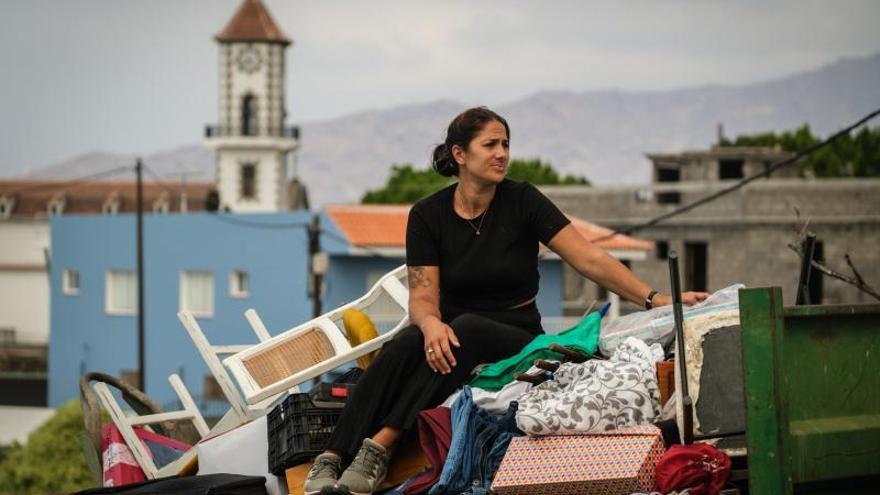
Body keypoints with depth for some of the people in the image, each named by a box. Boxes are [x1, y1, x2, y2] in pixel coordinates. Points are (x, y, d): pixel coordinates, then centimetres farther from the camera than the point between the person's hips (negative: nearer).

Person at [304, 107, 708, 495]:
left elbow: (589, 259, -11)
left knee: (468, 329, -36)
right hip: (453, 335, 1)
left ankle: (380, 446, -44)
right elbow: (423, 296, -6)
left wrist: (653, 299, -23)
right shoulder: (428, 215, -1)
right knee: (407, 344, -34)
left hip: (515, 341, -1)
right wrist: (431, 323, -31)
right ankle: (331, 459, -43)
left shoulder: (521, 201, -5)